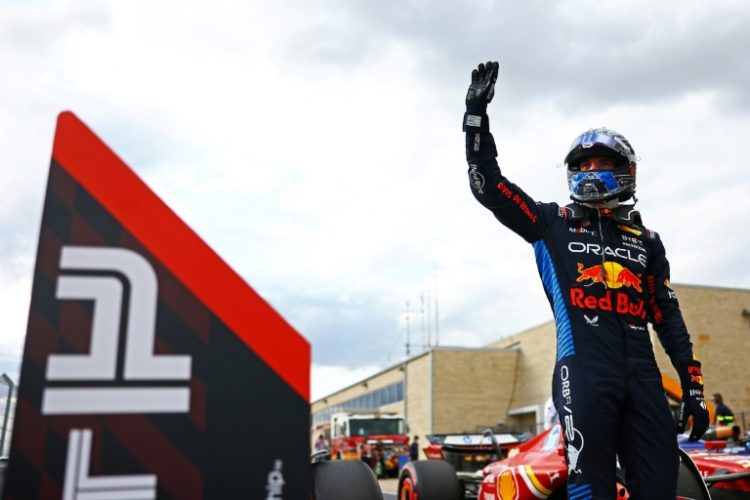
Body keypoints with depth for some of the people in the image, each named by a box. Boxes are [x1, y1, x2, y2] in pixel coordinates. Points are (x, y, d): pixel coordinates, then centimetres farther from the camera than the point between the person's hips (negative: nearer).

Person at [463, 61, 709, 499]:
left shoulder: (646, 241, 21)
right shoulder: (552, 224, 12)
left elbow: (669, 318, 18)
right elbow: (487, 184, 4)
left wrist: (693, 387, 12)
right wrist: (477, 111, -1)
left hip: (642, 372, 4)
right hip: (584, 368, -3)